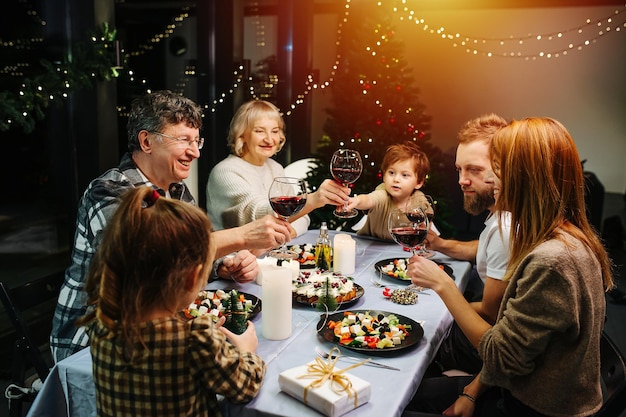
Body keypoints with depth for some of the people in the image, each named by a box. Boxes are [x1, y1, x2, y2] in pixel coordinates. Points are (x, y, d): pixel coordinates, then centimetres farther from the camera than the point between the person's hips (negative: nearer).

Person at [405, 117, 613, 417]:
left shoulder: (552, 261, -31)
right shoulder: (566, 238, 0)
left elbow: (500, 356, -23)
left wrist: (443, 285, -18)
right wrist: (474, 390, 4)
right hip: (525, 391, 8)